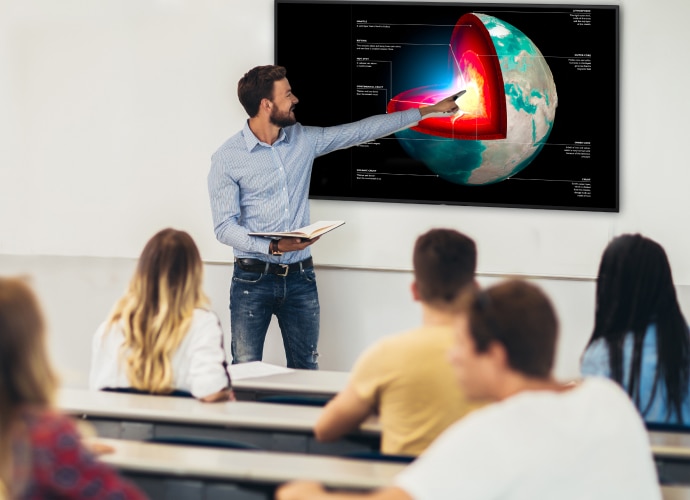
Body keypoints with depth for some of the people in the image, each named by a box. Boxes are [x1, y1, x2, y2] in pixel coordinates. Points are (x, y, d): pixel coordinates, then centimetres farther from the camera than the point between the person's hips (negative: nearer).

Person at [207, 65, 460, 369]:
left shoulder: (303, 140, 6)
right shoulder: (226, 159, -8)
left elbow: (362, 131, 12)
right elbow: (224, 227, -10)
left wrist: (427, 111, 13)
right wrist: (272, 248, -25)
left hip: (300, 276, 4)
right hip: (254, 278, -4)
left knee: (306, 372, 6)